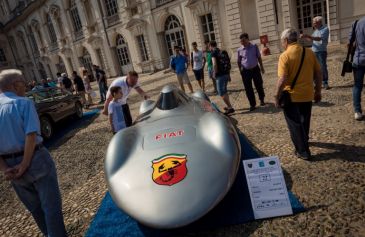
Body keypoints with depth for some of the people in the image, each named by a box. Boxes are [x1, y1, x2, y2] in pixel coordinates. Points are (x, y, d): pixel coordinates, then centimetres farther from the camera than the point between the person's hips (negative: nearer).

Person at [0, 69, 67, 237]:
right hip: (36, 159, -6)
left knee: (34, 207, 21)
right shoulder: (24, 103, -10)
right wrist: (25, 165, -17)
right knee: (51, 205, 7)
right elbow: (31, 135, -21)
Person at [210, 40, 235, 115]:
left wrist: (215, 73, -11)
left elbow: (215, 64, -23)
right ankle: (229, 106, 28)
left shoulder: (214, 53, -9)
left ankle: (230, 108, -8)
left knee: (221, 92, -5)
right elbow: (228, 62, 21)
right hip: (226, 73, 9)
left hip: (220, 74, -9)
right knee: (224, 91, 20)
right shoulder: (222, 52, 14)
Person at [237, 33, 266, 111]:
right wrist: (240, 70, 2)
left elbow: (259, 57, 7)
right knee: (248, 89, 2)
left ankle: (262, 99, 37)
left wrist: (261, 67, 9)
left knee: (259, 85, 11)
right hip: (245, 71, 0)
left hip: (255, 69, 1)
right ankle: (252, 104, 14)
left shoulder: (254, 47, -2)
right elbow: (238, 61, 5)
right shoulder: (239, 50, -4)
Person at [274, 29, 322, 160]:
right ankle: (304, 140, 46)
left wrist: (277, 96, -11)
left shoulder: (285, 56, -16)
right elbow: (318, 73, 6)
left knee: (294, 124, 9)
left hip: (291, 96, -6)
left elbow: (283, 80, -21)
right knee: (304, 121, 25)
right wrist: (318, 91, 16)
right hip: (307, 94, 6)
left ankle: (303, 151, 13)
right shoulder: (309, 52, 2)